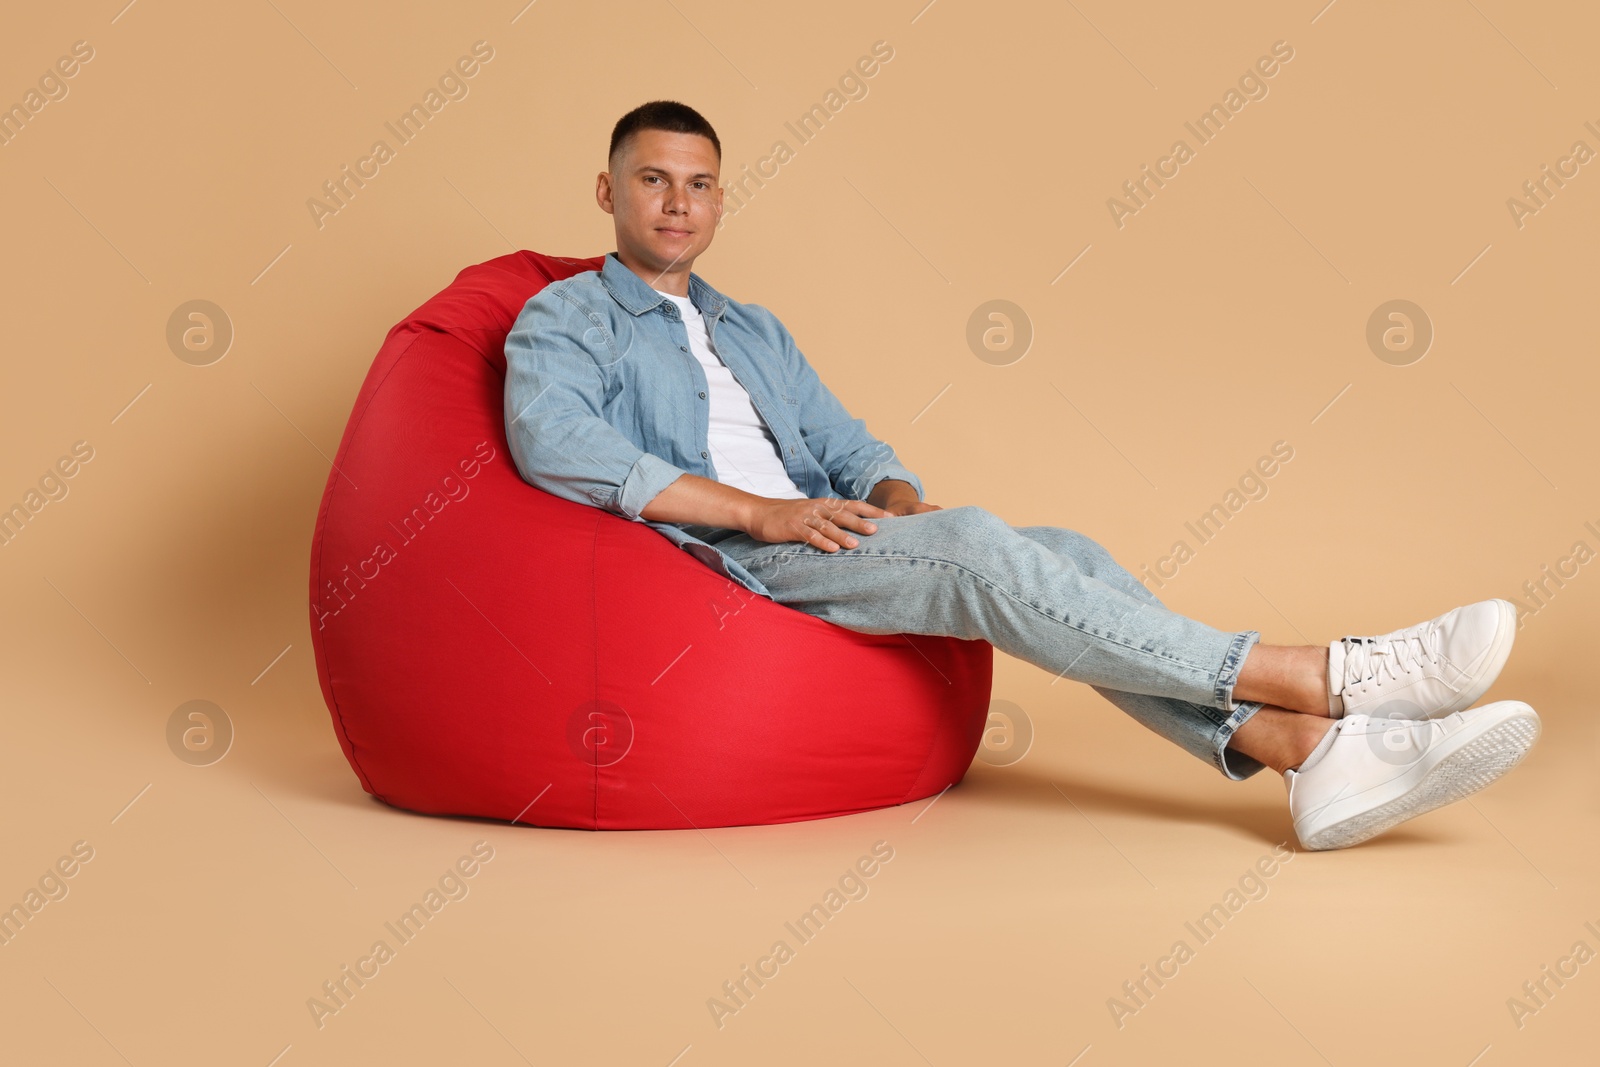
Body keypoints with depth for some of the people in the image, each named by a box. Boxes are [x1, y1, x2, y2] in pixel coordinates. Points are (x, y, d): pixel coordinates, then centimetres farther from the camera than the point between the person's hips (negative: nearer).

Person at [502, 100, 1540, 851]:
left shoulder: (754, 330, 29)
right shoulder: (567, 317, 8)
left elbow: (846, 444, 25)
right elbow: (550, 439, -14)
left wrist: (893, 493, -2)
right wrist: (754, 510, -19)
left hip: (821, 541, 7)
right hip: (720, 559, -7)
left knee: (1068, 554, -17)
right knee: (975, 544, -29)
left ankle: (1315, 750, -30)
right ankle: (1317, 675, -31)